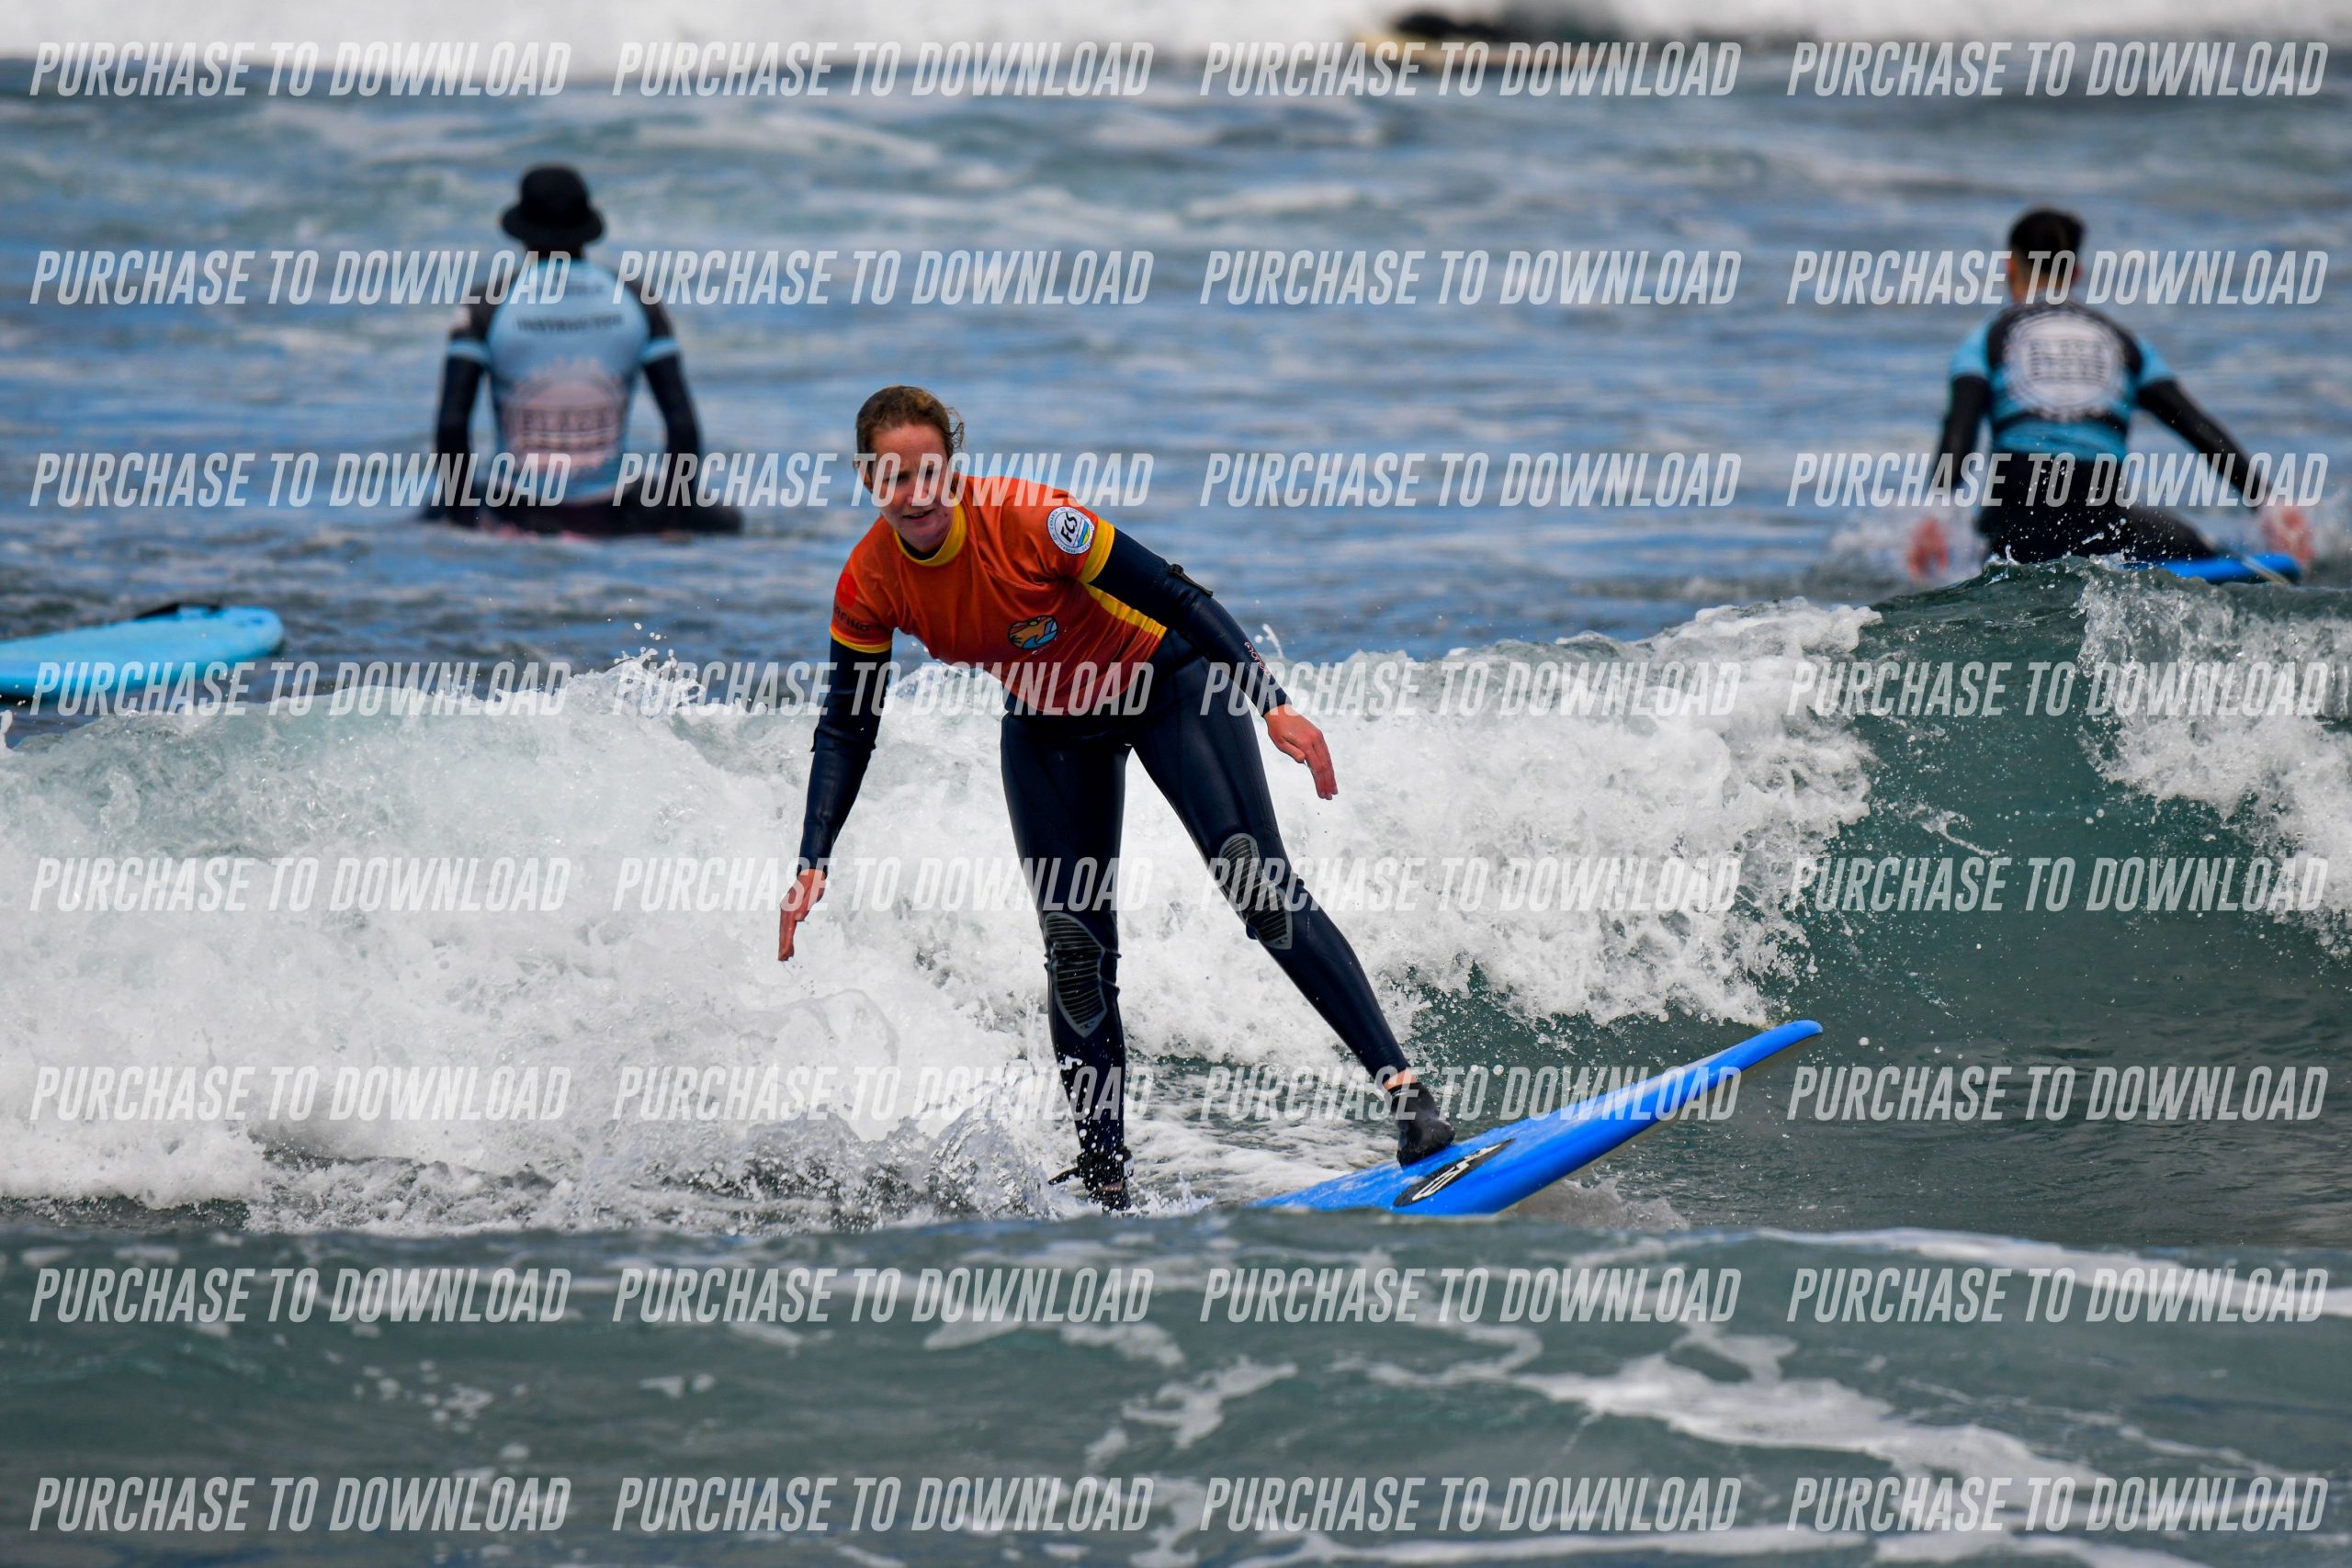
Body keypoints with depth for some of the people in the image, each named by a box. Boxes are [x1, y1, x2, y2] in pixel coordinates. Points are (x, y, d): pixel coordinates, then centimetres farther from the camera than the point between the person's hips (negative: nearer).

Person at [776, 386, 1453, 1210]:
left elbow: (1175, 597, -27)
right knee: (1075, 951, -3)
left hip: (1166, 683, -5)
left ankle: (1404, 1088, -22)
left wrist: (1275, 707, -34)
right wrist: (812, 866, -15)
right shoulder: (870, 585, -17)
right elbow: (847, 731, -6)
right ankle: (1104, 1174, 6)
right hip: (1049, 728, 5)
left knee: (1262, 891, -19)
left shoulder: (1027, 519, -32)